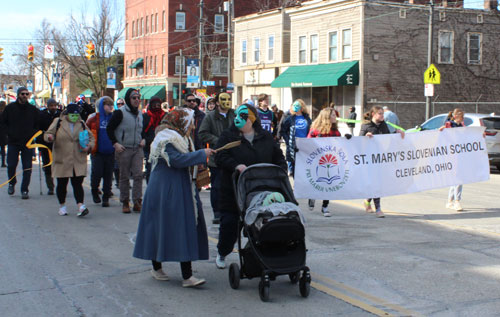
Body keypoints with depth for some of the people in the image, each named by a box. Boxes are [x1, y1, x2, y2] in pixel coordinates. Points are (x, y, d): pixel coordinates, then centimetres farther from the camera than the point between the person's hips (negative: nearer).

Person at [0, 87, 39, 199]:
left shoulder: (33, 109, 4)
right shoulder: (10, 108, 2)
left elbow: (38, 124, 13)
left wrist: (33, 133, -3)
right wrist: (10, 132, -5)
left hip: (28, 143, 0)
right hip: (13, 142, 0)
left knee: (27, 168, -2)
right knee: (11, 165, 0)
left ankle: (24, 190, 7)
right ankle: (12, 183, 27)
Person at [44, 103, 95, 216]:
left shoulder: (82, 124, 9)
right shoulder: (58, 122, 2)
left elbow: (91, 138, 16)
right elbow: (47, 134, 2)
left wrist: (89, 146, -5)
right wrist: (50, 137, -22)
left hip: (78, 161, 1)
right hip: (61, 160, -1)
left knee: (77, 183, -7)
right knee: (62, 184, 8)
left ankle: (81, 205, -15)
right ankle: (62, 205, 24)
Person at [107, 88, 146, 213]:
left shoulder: (140, 114, 12)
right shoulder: (120, 113, -8)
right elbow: (109, 128, -6)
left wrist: (143, 139, 9)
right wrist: (115, 143, -12)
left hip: (137, 149, 5)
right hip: (123, 150, -4)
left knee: (138, 175, -4)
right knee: (124, 177, 4)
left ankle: (137, 202, 0)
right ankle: (125, 202, 13)